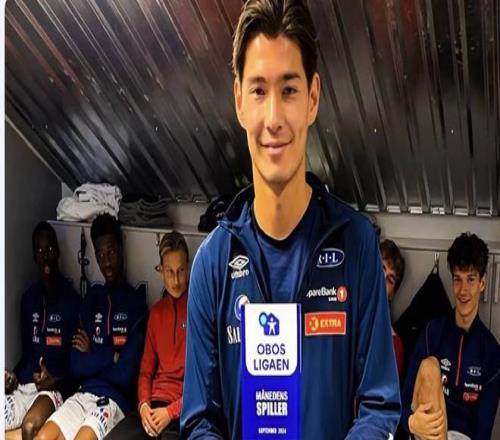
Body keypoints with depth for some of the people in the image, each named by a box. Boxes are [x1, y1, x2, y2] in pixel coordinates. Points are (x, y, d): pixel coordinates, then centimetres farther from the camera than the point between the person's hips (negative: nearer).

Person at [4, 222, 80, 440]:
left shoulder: (72, 300, -2)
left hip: (54, 387, -5)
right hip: (24, 385, 5)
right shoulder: (28, 298, 15)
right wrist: (14, 377, 2)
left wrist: (57, 380, -16)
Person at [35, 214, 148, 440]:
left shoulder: (135, 303, -3)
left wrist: (93, 356, 2)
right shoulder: (91, 298, 15)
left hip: (115, 399, -5)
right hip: (84, 393, 5)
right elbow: (76, 366, 8)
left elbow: (125, 374, -11)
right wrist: (111, 356, -4)